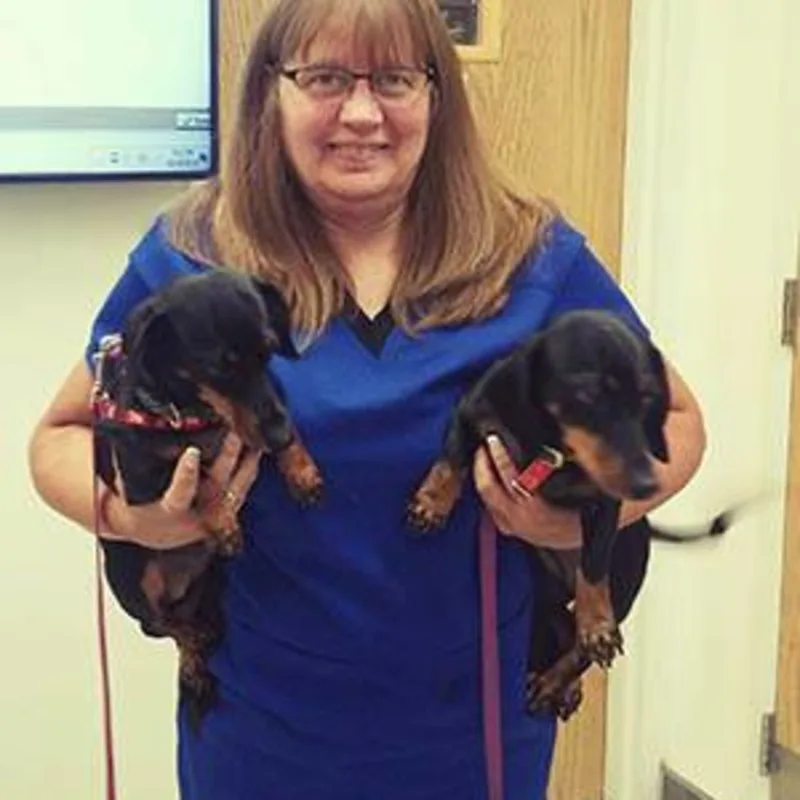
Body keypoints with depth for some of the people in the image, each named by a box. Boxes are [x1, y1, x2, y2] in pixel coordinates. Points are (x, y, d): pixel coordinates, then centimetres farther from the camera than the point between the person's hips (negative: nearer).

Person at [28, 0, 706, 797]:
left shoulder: (536, 257, -6)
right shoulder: (187, 256, -8)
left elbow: (674, 417, 4)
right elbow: (62, 434, 3)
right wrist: (126, 514, -20)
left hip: (485, 716, 1)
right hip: (263, 727, 0)